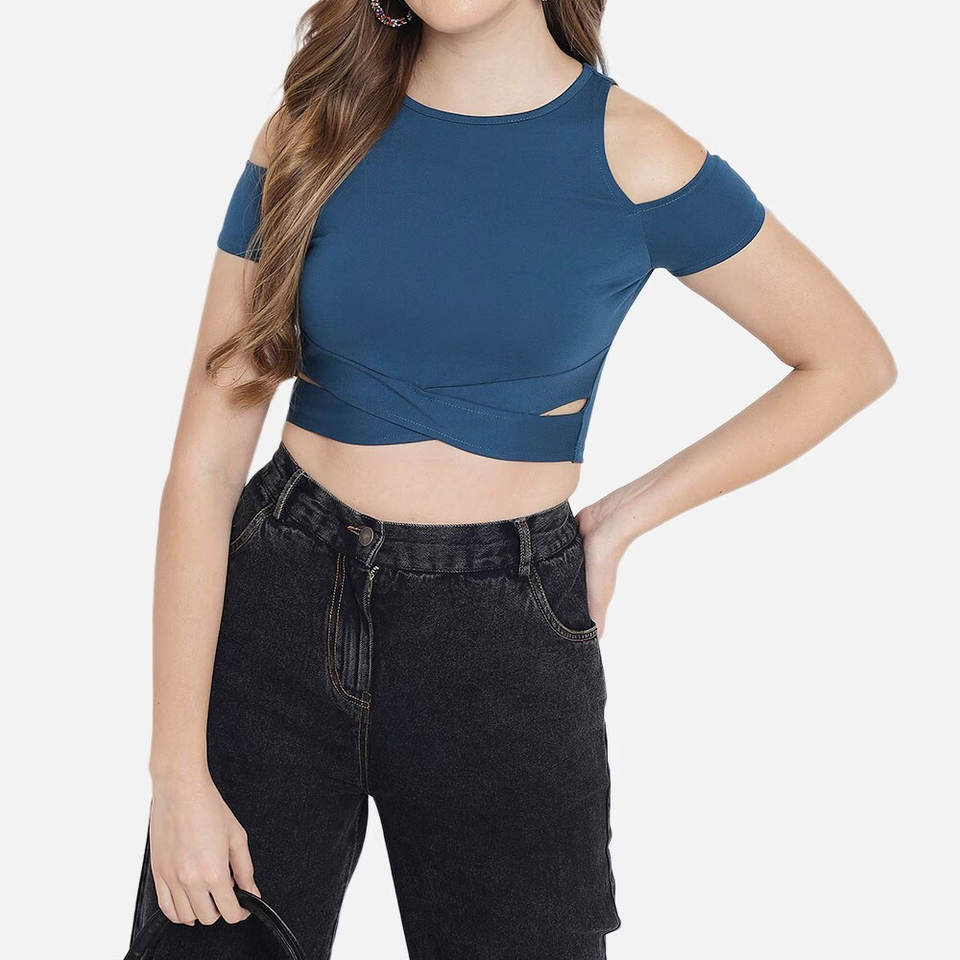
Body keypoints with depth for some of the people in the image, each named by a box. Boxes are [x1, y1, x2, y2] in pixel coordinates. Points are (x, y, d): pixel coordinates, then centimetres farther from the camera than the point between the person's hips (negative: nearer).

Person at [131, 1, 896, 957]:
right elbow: (205, 458, -5)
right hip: (280, 599, 2)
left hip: (506, 633, -1)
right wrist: (178, 771, -9)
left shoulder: (633, 157, -6)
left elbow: (851, 359, 5)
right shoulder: (313, 131, -2)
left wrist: (626, 516, 0)